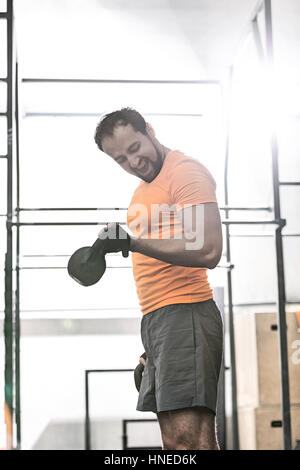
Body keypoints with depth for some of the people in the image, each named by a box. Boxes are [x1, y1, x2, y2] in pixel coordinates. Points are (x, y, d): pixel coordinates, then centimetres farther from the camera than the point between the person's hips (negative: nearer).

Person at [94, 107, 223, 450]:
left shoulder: (187, 171, -5)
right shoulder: (145, 189, 24)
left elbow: (208, 250, -19)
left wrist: (132, 242, -25)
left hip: (185, 317, -9)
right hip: (155, 320, 9)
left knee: (188, 437, -17)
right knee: (174, 440, 4)